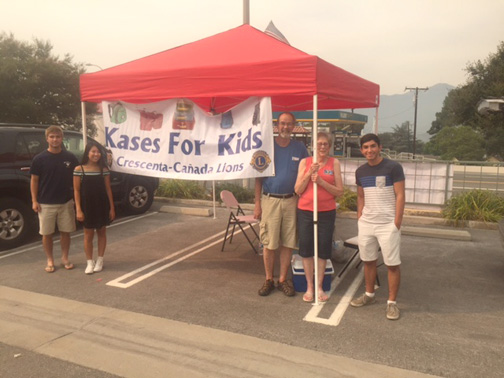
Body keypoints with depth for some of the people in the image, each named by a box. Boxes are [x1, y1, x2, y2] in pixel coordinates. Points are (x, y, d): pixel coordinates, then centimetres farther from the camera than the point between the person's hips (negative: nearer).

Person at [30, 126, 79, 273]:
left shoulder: (70, 158, 0)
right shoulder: (39, 159, -4)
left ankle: (65, 258, 25)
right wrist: (34, 201, -5)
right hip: (45, 204, -1)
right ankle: (50, 260, 22)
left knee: (65, 232, 9)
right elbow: (34, 180, 0)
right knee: (47, 233, 7)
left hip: (66, 202, 1)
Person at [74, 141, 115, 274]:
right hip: (87, 206, -2)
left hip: (102, 205, 2)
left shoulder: (104, 169, 0)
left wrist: (112, 208, 1)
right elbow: (77, 190, -5)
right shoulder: (79, 169, -6)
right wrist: (78, 210, -10)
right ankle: (89, 262, 18)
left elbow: (108, 189, 3)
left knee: (101, 233, 10)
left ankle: (100, 261, 23)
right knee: (88, 234, 6)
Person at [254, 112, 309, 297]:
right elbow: (258, 176, 2)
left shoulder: (300, 148, 6)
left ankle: (283, 279, 19)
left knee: (288, 243, 6)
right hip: (270, 200, -1)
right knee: (269, 243, 3)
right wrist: (257, 203, -4)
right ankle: (268, 280, 17)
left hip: (291, 200, 2)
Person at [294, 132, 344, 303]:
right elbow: (298, 190, -1)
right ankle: (309, 287, 21)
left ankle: (319, 287, 23)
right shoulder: (305, 162, 2)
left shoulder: (334, 163, 1)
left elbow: (339, 191, -2)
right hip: (305, 211, 0)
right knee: (306, 248, 6)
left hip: (327, 212, 0)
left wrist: (321, 181, -15)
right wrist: (309, 173, -13)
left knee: (323, 249, 7)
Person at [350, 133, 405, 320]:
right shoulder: (360, 171, 9)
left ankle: (392, 302, 12)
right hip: (366, 223, 5)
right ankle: (369, 294, 30)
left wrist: (396, 224, -12)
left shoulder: (393, 167, -7)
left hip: (388, 224, -5)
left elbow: (400, 196, -9)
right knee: (368, 260, 14)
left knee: (393, 264, 0)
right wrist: (359, 218, 8)